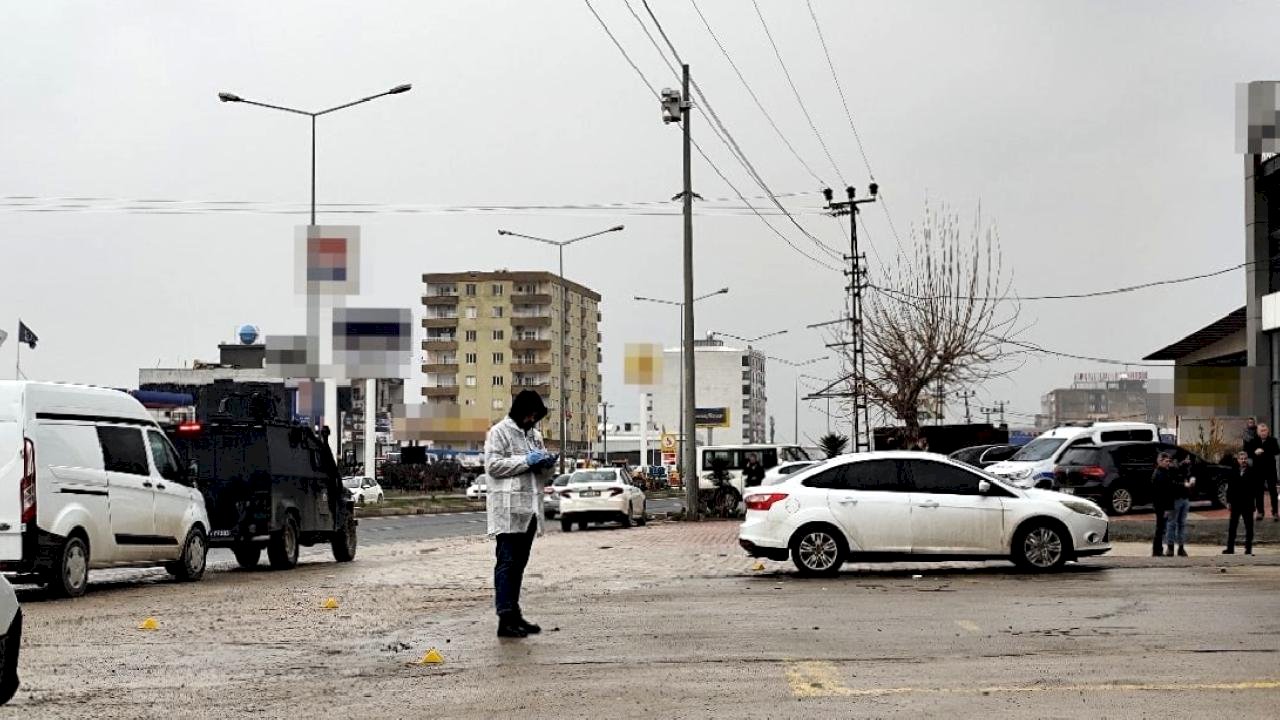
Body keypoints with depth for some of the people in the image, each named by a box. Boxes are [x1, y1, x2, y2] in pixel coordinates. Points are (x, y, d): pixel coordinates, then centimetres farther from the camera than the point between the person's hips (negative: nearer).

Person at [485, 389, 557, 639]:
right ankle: (505, 619, -12)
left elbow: (542, 475, 25)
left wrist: (548, 464, 2)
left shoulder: (535, 435, 21)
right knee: (506, 563, -9)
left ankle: (514, 614, 19)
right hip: (508, 510, -8)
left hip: (530, 510, 8)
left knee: (519, 564, 13)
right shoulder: (499, 432, -2)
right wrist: (525, 461, -15)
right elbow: (493, 464, -13)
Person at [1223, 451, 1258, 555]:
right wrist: (1229, 501, 1)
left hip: (1248, 503, -2)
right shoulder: (1233, 472, 5)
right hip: (1235, 503, 2)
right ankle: (1230, 547, 9)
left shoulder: (1252, 471, -3)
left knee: (1249, 526, 4)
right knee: (1232, 526, 5)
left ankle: (1248, 548, 10)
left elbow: (1255, 487, -5)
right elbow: (1229, 487, 6)